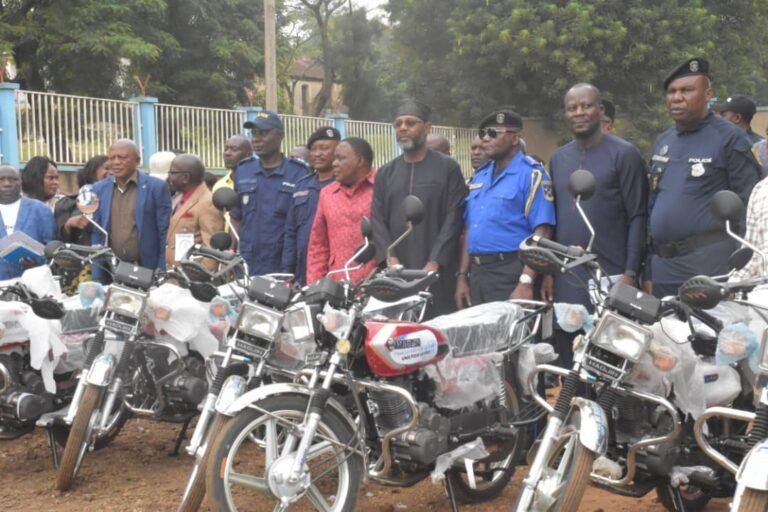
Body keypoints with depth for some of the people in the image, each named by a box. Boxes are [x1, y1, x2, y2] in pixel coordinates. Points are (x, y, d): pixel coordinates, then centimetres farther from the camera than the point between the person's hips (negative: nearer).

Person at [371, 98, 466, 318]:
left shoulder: (448, 168, 5)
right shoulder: (385, 173, 18)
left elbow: (453, 219, -3)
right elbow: (378, 220, 10)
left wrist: (434, 262, -12)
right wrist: (390, 259, -5)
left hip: (437, 272, -3)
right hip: (395, 274, 3)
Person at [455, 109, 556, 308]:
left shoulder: (531, 174, -7)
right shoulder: (479, 176, 15)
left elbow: (542, 232, -14)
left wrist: (526, 282, -21)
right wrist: (462, 276, 13)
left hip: (511, 274, -7)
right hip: (477, 273, 7)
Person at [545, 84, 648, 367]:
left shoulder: (625, 154, -2)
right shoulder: (557, 159, 15)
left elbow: (638, 218, -6)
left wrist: (630, 273, -13)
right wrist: (547, 271, 11)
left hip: (611, 278, -5)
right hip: (565, 280, 6)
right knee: (566, 360, 8)